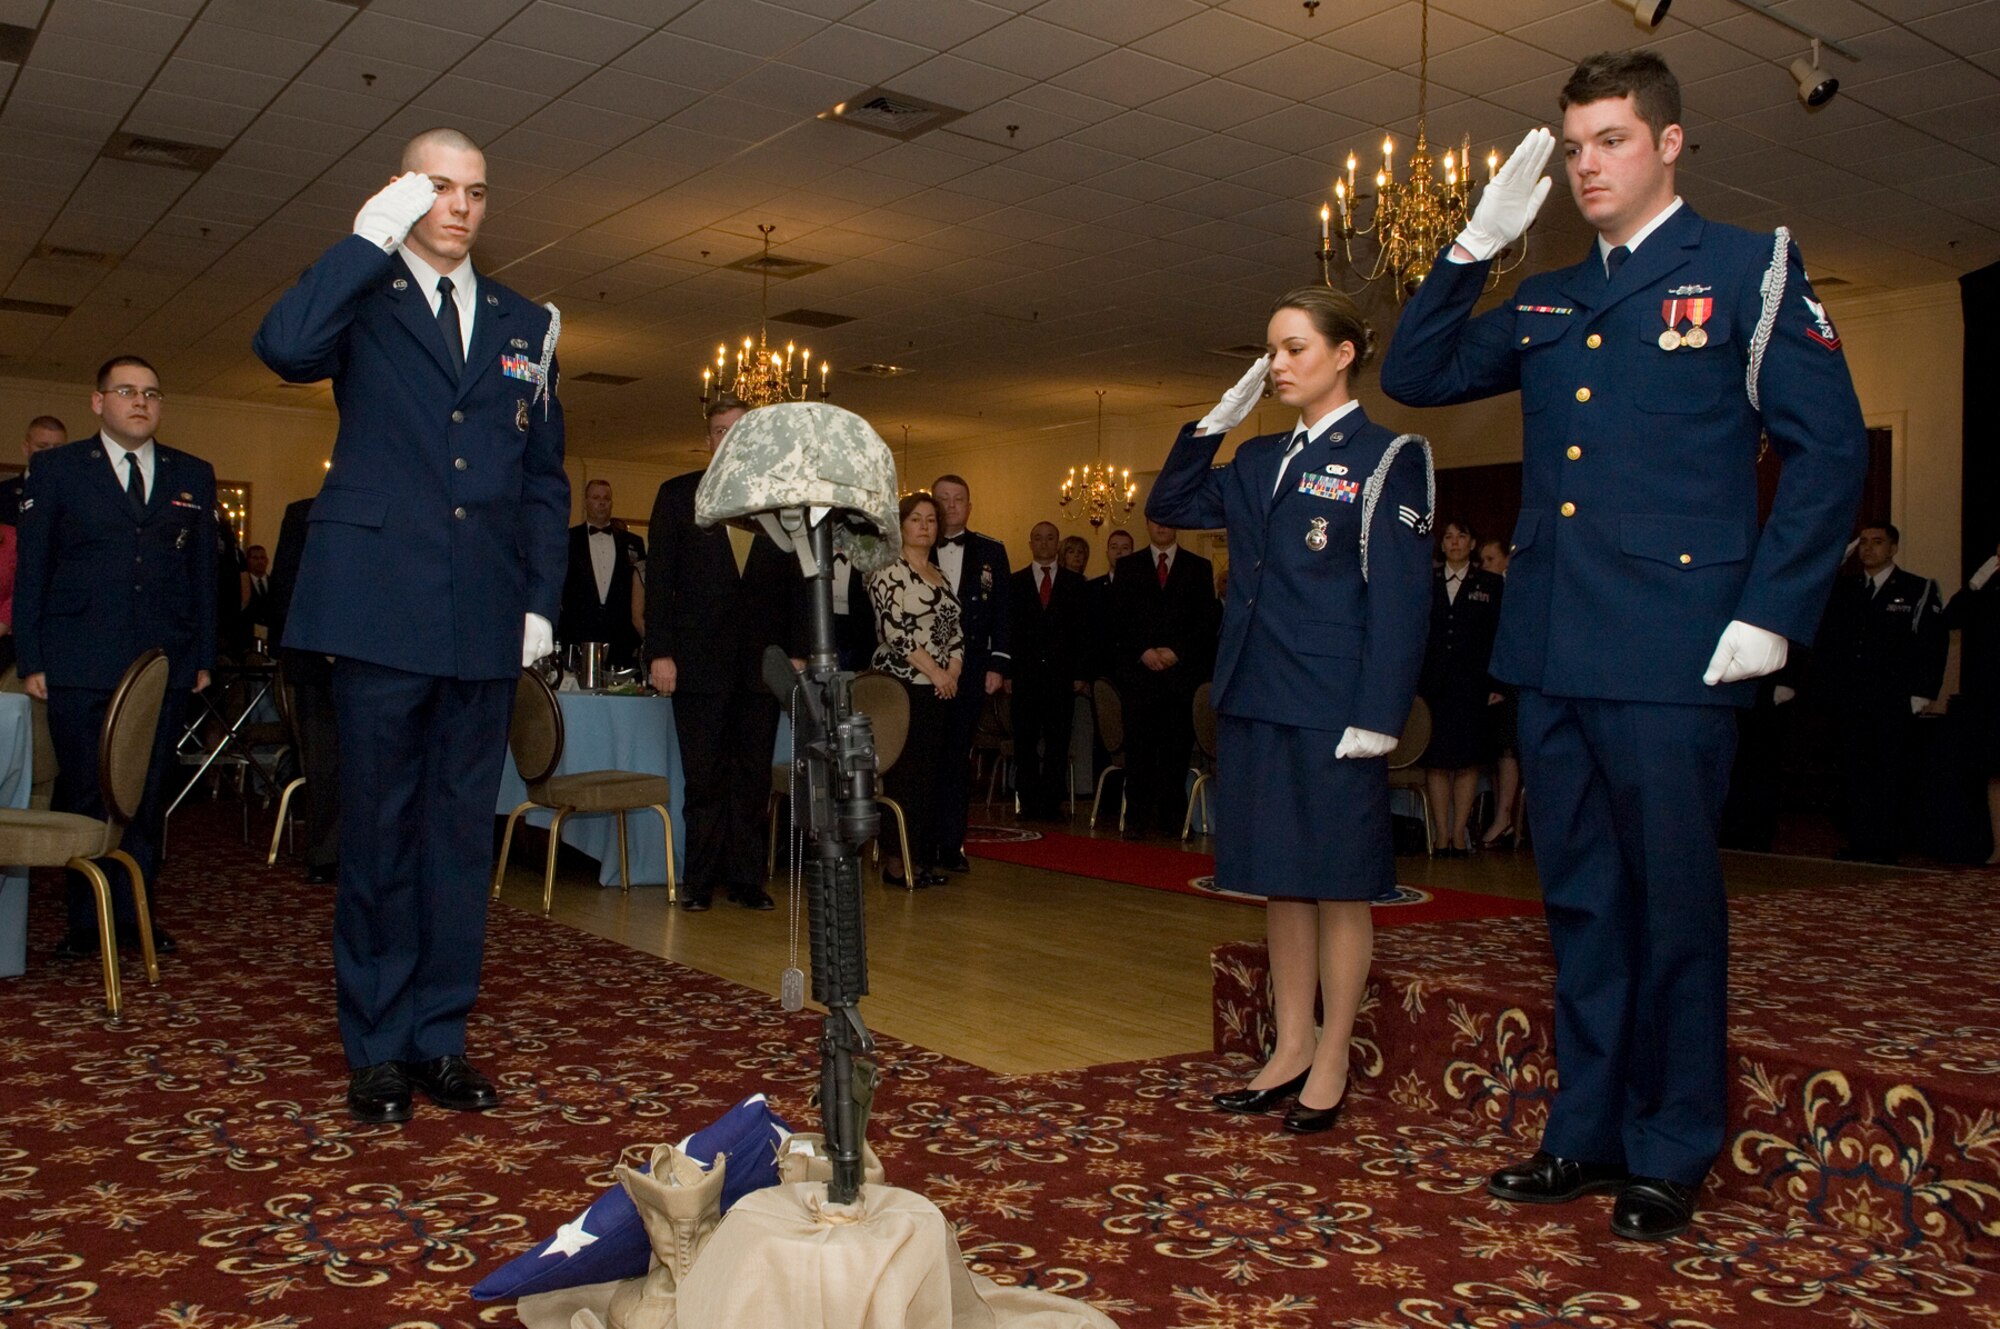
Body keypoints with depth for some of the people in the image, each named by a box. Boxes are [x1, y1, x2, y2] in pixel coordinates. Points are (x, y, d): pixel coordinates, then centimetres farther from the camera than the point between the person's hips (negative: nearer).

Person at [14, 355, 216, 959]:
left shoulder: (193, 475, 14)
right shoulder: (56, 469, 8)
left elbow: (203, 570, 13)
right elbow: (31, 569, 5)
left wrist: (203, 655, 8)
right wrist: (31, 660, -1)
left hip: (164, 663, 2)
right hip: (79, 664, -2)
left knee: (148, 793, 4)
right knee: (82, 791, 2)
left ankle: (135, 913, 12)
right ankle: (85, 920, 11)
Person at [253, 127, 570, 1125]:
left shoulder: (523, 324, 16)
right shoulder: (364, 301, 7)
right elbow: (282, 347, -16)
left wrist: (542, 599, 6)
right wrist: (371, 239, -11)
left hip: (486, 622, 3)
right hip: (383, 610, -3)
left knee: (462, 830, 7)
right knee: (378, 831, 3)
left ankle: (441, 1040, 17)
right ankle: (376, 1050, 14)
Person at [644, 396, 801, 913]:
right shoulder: (678, 495, 7)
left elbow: (796, 584, 9)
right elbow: (658, 578, 2)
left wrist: (797, 653, 2)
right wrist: (659, 652, -6)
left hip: (762, 662, 2)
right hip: (699, 660, -1)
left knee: (754, 779, 5)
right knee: (704, 779, 3)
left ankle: (746, 879, 14)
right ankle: (700, 881, 13)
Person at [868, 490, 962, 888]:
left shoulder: (940, 575, 18)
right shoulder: (888, 571, -5)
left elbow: (956, 629, 16)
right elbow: (894, 631, -14)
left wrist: (953, 671, -2)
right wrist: (934, 672, -13)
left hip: (942, 688, 7)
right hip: (903, 686, -7)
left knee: (933, 773, 6)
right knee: (905, 773, -7)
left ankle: (924, 858, 13)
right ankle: (897, 861, -1)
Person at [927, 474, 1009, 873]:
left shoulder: (991, 551, 10)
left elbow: (1002, 613, 8)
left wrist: (998, 664, 0)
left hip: (970, 670, 1)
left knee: (958, 756, 3)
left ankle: (952, 844, 9)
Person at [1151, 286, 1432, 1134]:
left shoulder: (1386, 459, -4)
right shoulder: (1258, 461, 15)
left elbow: (1399, 598, -10)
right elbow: (1168, 506, 19)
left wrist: (1376, 718, -16)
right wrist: (1217, 418, 10)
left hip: (1333, 712, -6)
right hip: (1256, 703, 6)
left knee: (1337, 883, 3)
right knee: (1280, 881, 12)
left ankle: (1331, 1064, 15)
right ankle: (1290, 1049, 23)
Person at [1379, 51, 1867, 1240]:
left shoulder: (1749, 270, 2)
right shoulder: (1546, 306, 18)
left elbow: (1829, 449, -3)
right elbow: (1415, 376, 16)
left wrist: (1771, 612, -11)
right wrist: (1476, 246, 6)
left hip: (1672, 653, -5)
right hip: (1552, 651, 5)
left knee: (1674, 900, 3)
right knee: (1581, 899, 12)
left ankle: (1672, 1154, 17)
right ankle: (1590, 1131, 24)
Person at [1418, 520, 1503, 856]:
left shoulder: (1490, 585, 8)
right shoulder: (1425, 583, 11)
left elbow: (1498, 638, 4)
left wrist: (1496, 685, -5)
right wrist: (1412, 683, -1)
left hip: (1473, 685, -1)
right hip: (1432, 685, 1)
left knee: (1468, 760, -1)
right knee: (1436, 760, -1)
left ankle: (1459, 833, 6)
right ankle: (1443, 833, 5)